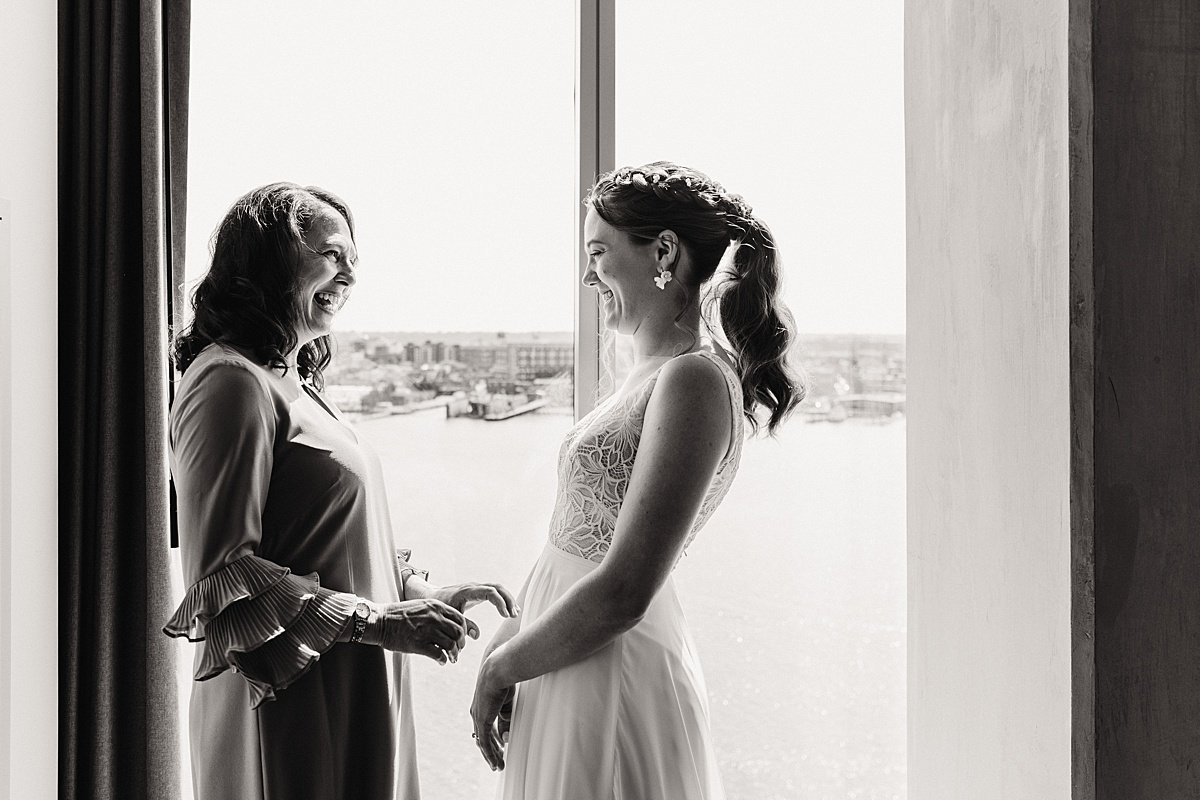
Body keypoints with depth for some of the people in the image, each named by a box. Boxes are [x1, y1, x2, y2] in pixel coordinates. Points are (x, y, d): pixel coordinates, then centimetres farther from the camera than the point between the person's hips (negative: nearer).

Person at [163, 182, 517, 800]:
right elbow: (221, 578, -21)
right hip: (290, 709, -9)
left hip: (350, 698, 9)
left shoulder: (291, 381, 16)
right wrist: (375, 621, -22)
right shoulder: (232, 383, -15)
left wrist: (421, 593, 9)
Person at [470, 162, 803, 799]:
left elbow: (621, 595, -23)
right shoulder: (651, 373, 10)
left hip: (612, 684, -8)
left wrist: (501, 666, -12)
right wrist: (512, 632, 6)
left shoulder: (694, 380, -19)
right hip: (571, 674, 9)